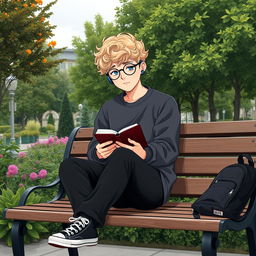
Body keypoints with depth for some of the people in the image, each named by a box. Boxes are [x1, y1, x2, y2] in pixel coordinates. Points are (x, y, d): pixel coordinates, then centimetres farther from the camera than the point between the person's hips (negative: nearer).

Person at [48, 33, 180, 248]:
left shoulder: (164, 103, 6)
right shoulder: (109, 109, 21)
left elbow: (168, 149, -6)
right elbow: (93, 148, 11)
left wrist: (144, 154, -28)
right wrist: (99, 152, -15)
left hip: (154, 184, -5)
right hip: (117, 188, 5)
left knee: (122, 155, -36)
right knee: (69, 165, -20)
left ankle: (86, 219, -44)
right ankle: (87, 230, -41)